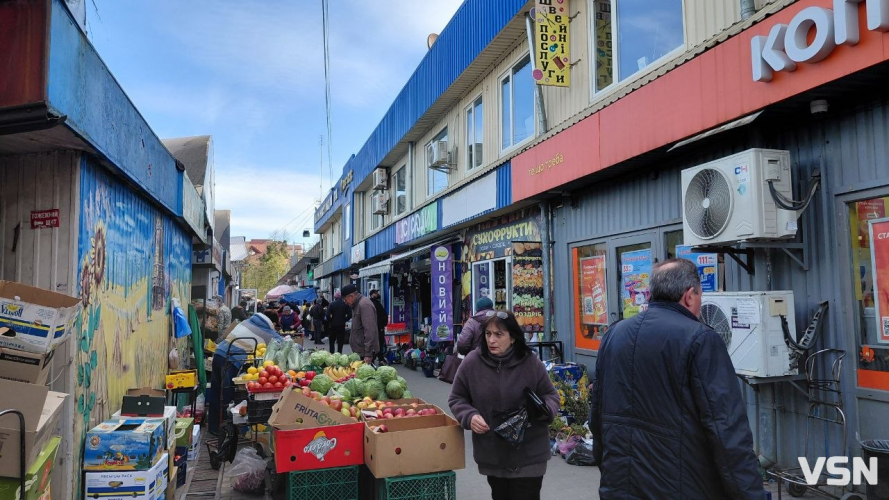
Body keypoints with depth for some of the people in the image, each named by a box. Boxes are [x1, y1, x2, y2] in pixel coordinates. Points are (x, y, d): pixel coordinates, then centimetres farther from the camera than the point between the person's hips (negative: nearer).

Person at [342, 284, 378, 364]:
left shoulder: (364, 305, -17)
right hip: (359, 351, 10)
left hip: (365, 352, -10)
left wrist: (368, 354, -24)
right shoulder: (357, 304, 16)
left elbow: (369, 331, -23)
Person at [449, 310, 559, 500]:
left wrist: (544, 409, -19)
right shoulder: (471, 362, -8)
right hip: (492, 454, 2)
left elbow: (551, 395, 3)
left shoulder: (531, 363, -10)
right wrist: (469, 416, -16)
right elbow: (456, 398, 4)